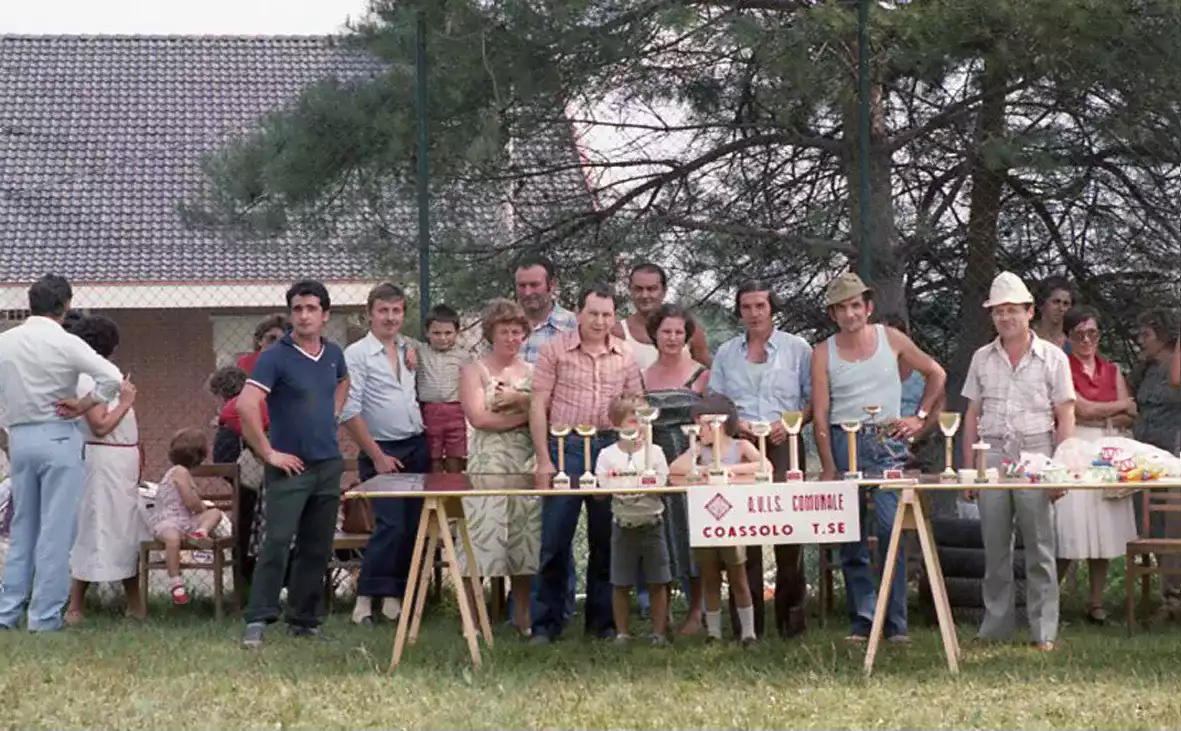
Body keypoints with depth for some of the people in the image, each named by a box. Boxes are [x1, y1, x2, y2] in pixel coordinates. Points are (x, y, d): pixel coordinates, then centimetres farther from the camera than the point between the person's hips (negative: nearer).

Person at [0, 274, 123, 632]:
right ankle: (45, 615, 0)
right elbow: (113, 378, -20)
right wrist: (83, 404, -6)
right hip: (57, 438, -5)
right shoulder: (65, 344, -11)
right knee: (56, 530, 0)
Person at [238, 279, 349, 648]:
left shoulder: (333, 354, 9)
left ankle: (304, 620, 17)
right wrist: (269, 453, -18)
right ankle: (257, 620, -11)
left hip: (328, 465, 6)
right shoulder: (276, 357, -11)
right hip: (290, 466, -6)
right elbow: (246, 405, -21)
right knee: (277, 543, -12)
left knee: (316, 548, 9)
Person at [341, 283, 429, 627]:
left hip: (417, 447, 6)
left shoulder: (411, 350, 12)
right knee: (390, 525, -16)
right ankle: (365, 599, -9)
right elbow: (350, 411, -11)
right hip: (382, 451, -6)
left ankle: (394, 596, 12)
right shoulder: (356, 354, -6)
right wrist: (377, 456, -11)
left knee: (412, 526, 4)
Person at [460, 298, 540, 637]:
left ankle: (522, 615, 12)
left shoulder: (532, 372, 15)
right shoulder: (474, 371, 4)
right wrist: (525, 415, -6)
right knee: (485, 535, -8)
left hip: (527, 462, 4)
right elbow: (478, 417, -9)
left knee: (524, 537, 3)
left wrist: (520, 399, -12)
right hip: (488, 460, -4)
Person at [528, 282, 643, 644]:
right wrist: (543, 459, -7)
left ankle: (602, 620, 17)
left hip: (610, 449, 3)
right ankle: (546, 623, 5)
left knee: (607, 540, 8)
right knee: (555, 539, -2)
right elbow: (538, 406, -2)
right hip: (565, 448, -3)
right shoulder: (555, 350, -1)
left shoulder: (625, 356, 8)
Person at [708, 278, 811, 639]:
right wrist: (734, 424, -4)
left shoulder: (797, 349, 8)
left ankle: (792, 620, 0)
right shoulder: (726, 353, 16)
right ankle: (747, 625, 1)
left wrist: (790, 423, -11)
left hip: (784, 447, -2)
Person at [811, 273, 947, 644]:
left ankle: (896, 622, -8)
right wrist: (828, 468, -9)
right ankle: (862, 620, 8)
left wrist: (921, 418, 8)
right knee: (850, 537, 1)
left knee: (891, 529, -11)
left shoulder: (890, 339, 7)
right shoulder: (823, 354, 5)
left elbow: (936, 373, 18)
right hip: (844, 442, 1)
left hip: (887, 441, -1)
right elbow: (820, 414, 0)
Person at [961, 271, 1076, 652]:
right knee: (995, 548, 5)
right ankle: (996, 627, 12)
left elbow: (1065, 417, 2)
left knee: (1040, 547, -2)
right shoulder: (982, 359, 12)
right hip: (992, 456, 3)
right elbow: (972, 416, 14)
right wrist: (968, 468, 7)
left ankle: (1044, 631, 2)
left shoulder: (1052, 358, 3)